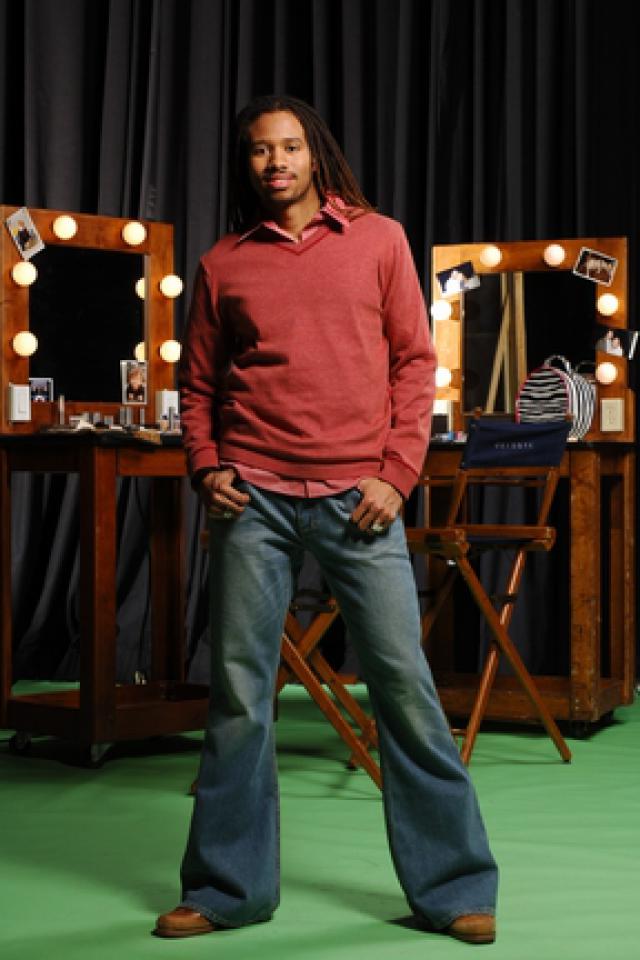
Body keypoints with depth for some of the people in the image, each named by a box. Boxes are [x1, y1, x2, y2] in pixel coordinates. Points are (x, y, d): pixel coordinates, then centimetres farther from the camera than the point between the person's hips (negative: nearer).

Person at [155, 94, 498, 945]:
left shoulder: (378, 240, 7)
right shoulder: (224, 263, 11)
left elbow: (414, 361, 5)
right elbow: (198, 384, 17)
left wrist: (396, 473, -4)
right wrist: (207, 467, 1)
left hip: (358, 497, -1)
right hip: (255, 499, 2)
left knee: (404, 685, -2)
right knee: (238, 692, 2)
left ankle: (453, 885, 9)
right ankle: (227, 888, 13)